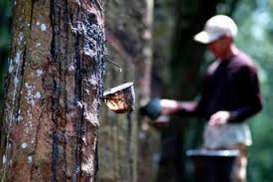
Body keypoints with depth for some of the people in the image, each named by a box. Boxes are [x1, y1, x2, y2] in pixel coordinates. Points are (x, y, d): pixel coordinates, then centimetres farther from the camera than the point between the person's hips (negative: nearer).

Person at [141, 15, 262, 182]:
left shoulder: (244, 65, -6)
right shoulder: (213, 69, 17)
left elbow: (256, 105, -10)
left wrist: (229, 115, -23)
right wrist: (175, 107, 9)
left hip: (234, 134, -8)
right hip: (211, 135, 8)